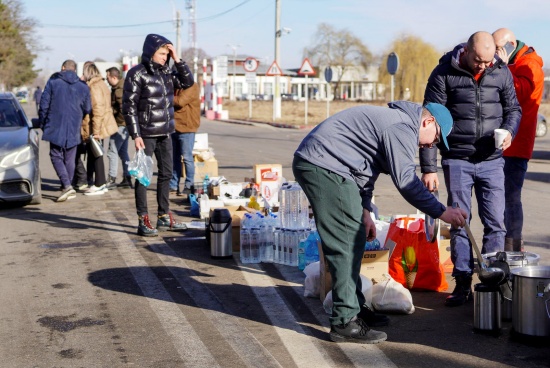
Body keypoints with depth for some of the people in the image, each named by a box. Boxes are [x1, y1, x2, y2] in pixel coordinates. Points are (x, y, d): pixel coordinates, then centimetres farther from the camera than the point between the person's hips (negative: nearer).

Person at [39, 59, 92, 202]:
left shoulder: (53, 82, -3)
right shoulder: (83, 87, 3)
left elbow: (44, 105, -4)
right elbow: (87, 109, 6)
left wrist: (42, 124, 7)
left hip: (55, 128, -2)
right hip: (73, 131, 3)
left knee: (56, 156, 3)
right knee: (69, 159, 12)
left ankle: (67, 186, -14)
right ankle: (67, 188, 16)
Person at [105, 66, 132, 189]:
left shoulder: (119, 90, -17)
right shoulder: (121, 87, 15)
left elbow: (124, 109, -24)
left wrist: (117, 121, -14)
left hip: (120, 125, -10)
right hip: (125, 125, 11)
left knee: (113, 151, -6)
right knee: (123, 152, 14)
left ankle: (112, 179, -2)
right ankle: (127, 179, 18)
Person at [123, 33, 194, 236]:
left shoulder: (165, 72, 8)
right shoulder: (137, 74, -11)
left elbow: (188, 82, 10)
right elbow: (129, 107, -13)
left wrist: (177, 60, -1)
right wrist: (135, 135, -17)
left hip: (165, 133, 7)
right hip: (146, 134, -7)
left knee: (166, 173, 13)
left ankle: (164, 217, 24)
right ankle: (143, 221, 5)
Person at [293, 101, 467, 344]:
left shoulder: (395, 120, 23)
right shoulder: (403, 128, -11)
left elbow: (366, 167, 26)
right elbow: (405, 180, -17)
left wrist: (364, 211, 21)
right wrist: (441, 212, -14)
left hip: (318, 165, 11)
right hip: (322, 166, -11)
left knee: (354, 239, 15)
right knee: (346, 243, -10)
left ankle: (354, 308, 25)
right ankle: (345, 323, -7)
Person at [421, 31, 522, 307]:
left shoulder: (501, 72, 3)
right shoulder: (444, 73, -5)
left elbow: (513, 108, 16)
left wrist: (509, 131, -8)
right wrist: (428, 168, -8)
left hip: (492, 160, 2)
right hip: (457, 160, -2)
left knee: (496, 223, 1)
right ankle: (463, 283, 14)